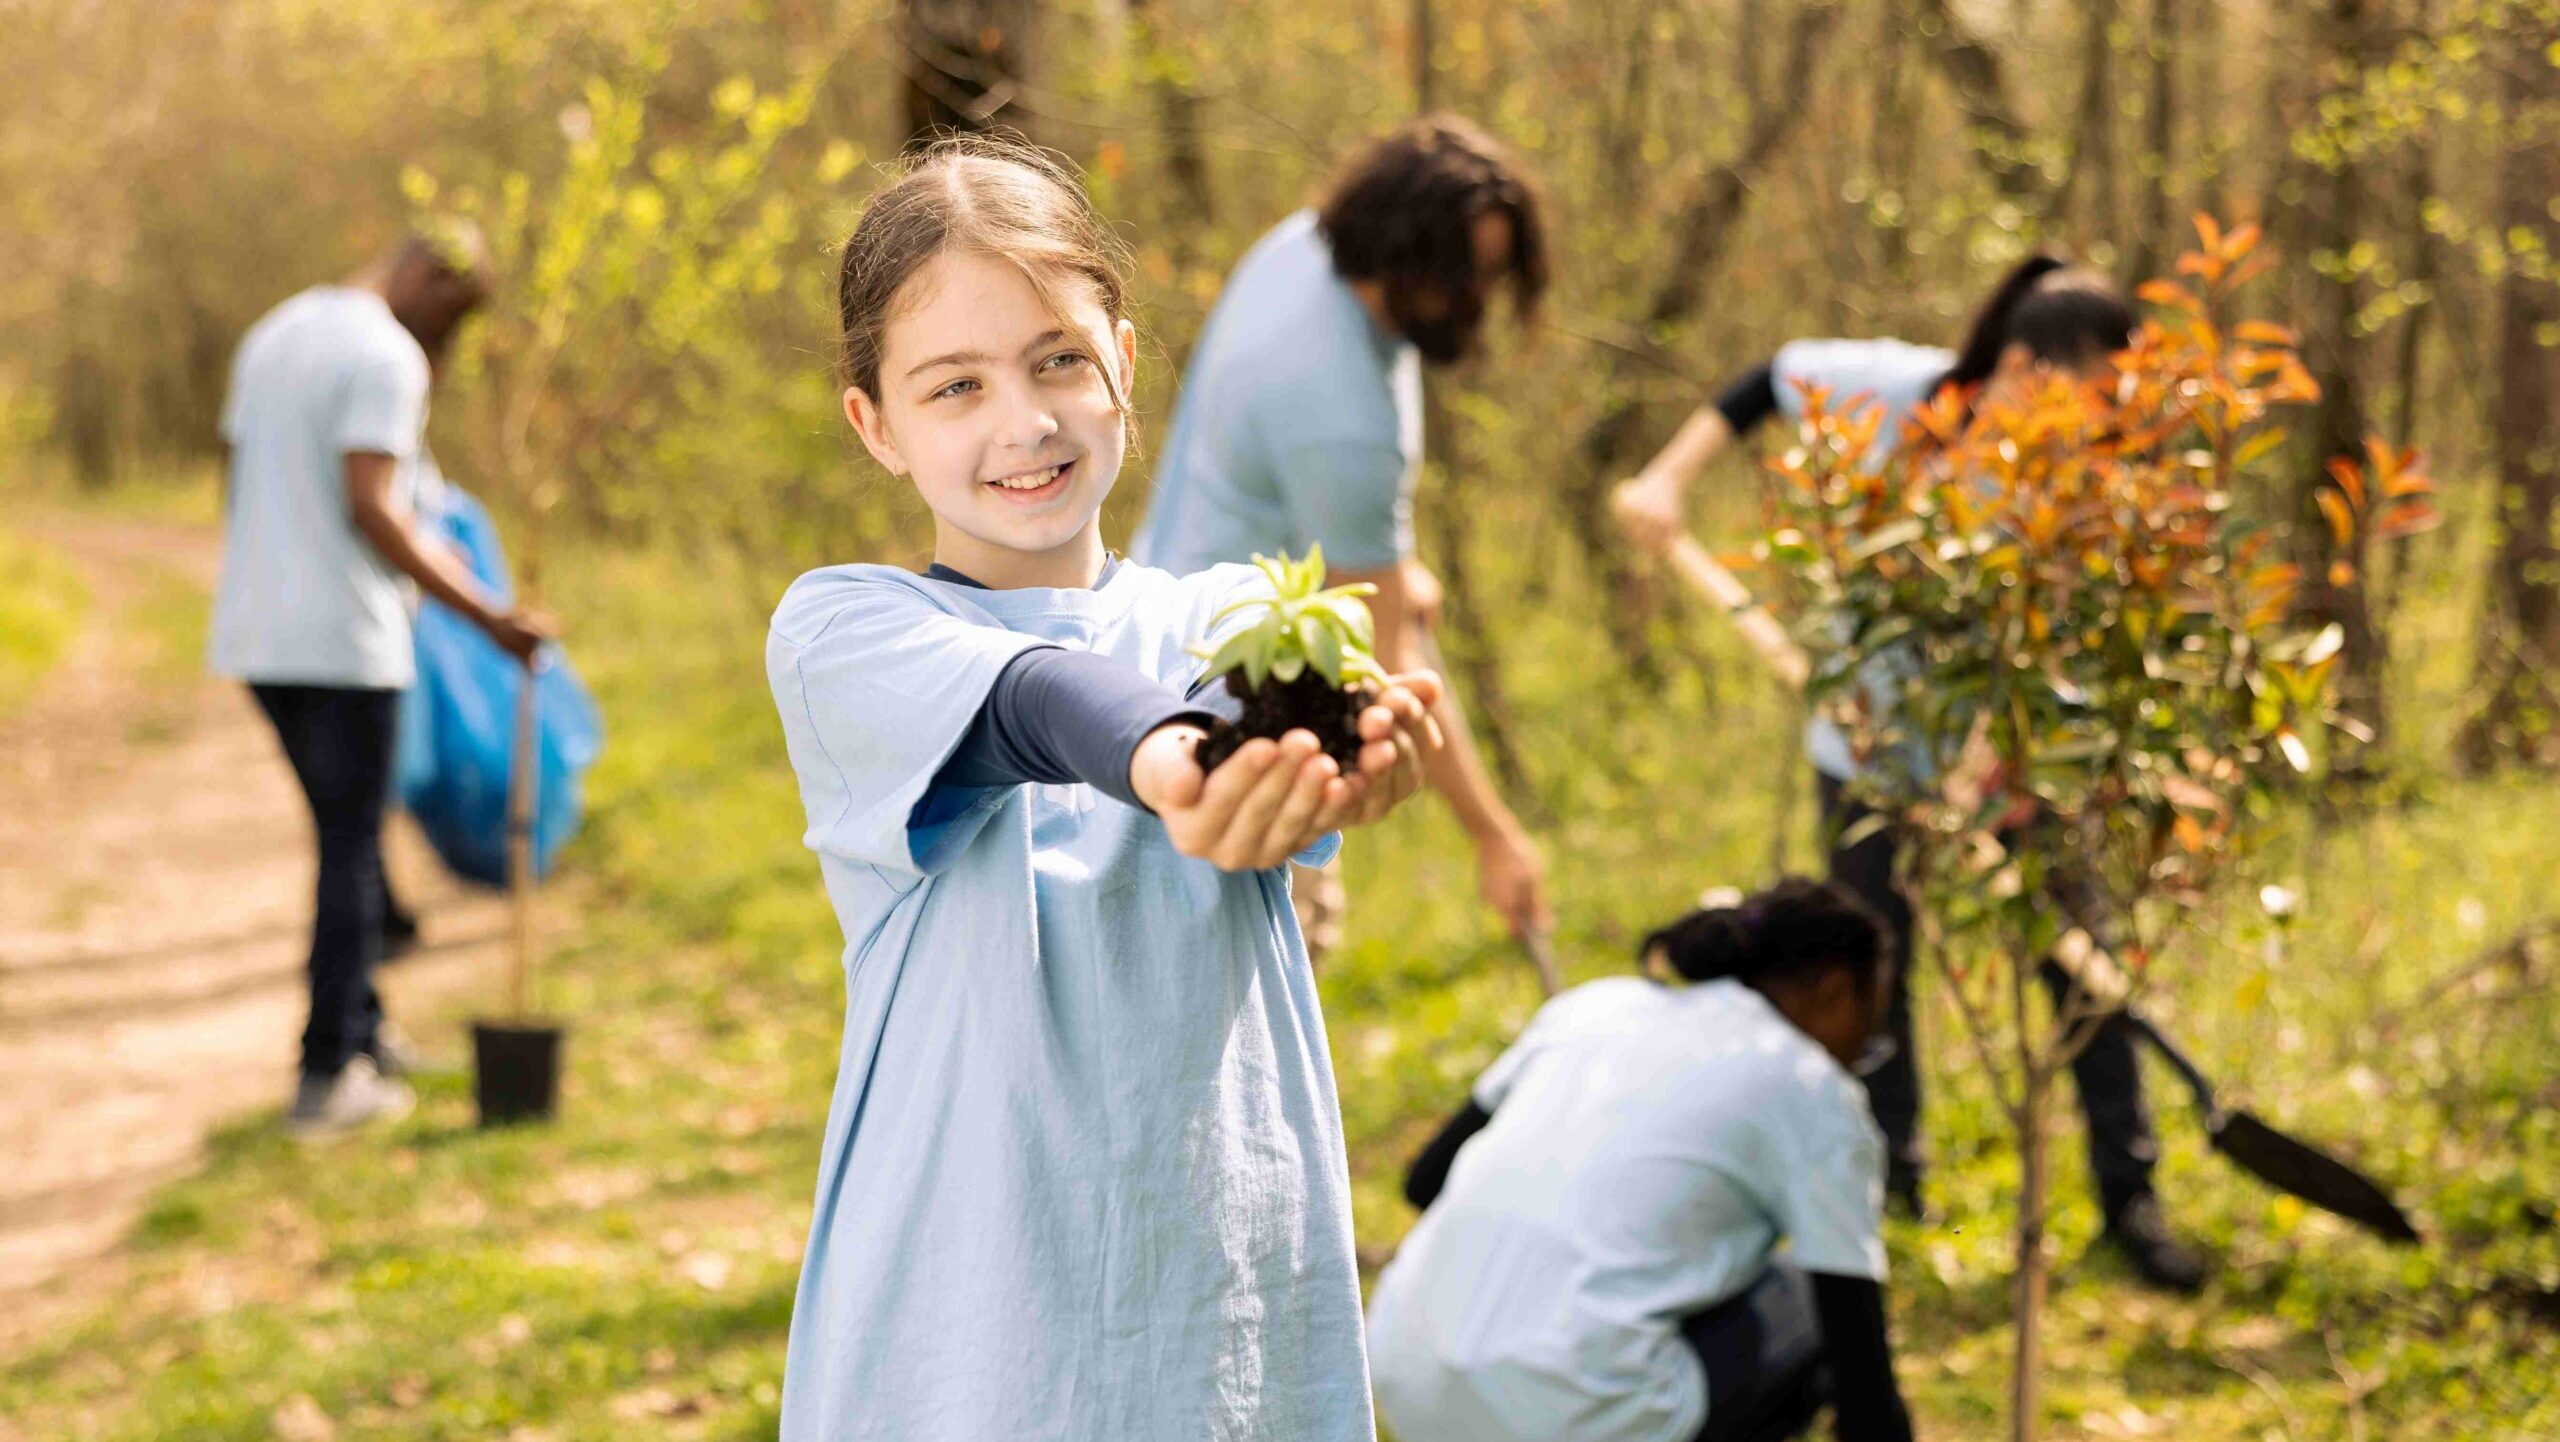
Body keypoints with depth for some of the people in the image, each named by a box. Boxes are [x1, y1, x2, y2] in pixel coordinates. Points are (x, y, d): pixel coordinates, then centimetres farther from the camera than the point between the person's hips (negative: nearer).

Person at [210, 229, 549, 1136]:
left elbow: (235, 484, 19)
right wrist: (486, 616, -21)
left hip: (257, 635, 9)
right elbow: (372, 509, -22)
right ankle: (326, 1077, 1)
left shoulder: (272, 337, 15)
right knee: (351, 852, -1)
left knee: (345, 835, 19)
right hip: (342, 642, -8)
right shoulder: (387, 356, -13)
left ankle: (363, 1036, 26)